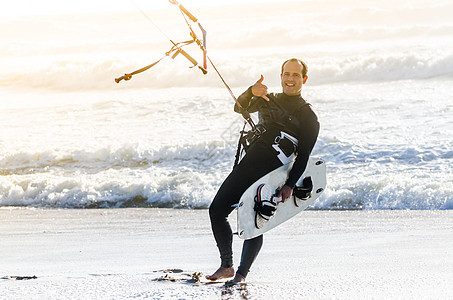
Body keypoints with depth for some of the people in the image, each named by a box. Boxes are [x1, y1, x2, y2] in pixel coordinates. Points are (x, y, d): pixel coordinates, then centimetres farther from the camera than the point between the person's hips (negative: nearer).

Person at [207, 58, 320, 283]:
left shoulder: (307, 116, 4)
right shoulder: (269, 100, 20)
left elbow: (303, 156, -1)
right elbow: (240, 108, 10)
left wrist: (290, 185, -11)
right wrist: (251, 92, -11)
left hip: (271, 174, -5)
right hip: (247, 165, 5)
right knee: (217, 210, -1)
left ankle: (242, 274, 1)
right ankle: (226, 266, 10)